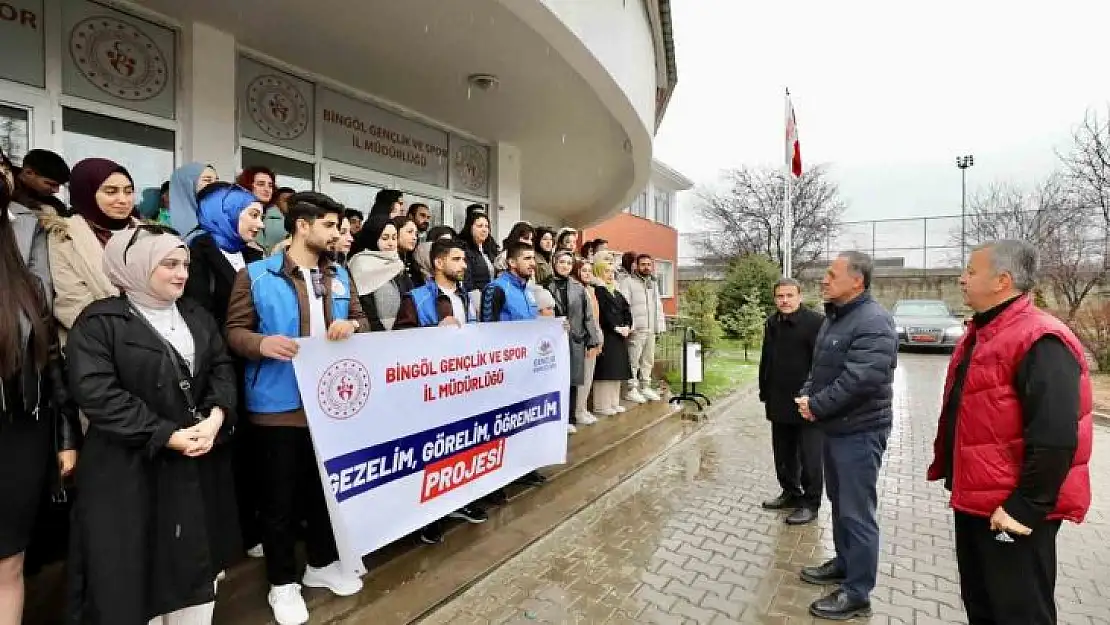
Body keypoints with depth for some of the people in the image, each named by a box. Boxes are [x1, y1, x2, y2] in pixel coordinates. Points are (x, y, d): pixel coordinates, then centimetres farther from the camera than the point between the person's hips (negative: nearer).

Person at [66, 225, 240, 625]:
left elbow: (222, 368, 5)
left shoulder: (197, 316, 9)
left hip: (199, 461, 5)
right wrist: (167, 436, -18)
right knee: (135, 563, 6)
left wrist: (216, 417, -13)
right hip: (130, 467, -5)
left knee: (196, 557, 16)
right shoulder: (99, 322, -7)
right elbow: (97, 394, -16)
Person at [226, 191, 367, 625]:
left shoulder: (338, 275, 10)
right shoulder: (256, 275, -5)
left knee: (326, 486, 18)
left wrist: (351, 325, -10)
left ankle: (322, 563, 38)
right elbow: (234, 331, -6)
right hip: (279, 405, -4)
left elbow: (360, 319, 13)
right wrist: (263, 343, -26)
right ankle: (282, 581, 29)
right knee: (279, 495, 10)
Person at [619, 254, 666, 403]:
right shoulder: (627, 281, -4)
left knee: (648, 360, 13)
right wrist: (629, 324, -19)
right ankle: (632, 390, 2)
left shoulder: (653, 283, 22)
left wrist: (660, 324, 16)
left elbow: (658, 305, 25)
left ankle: (645, 387, 24)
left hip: (651, 329, 8)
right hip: (636, 329, -8)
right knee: (633, 361, -6)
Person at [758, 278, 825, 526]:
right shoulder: (771, 323, 9)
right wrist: (765, 393, 12)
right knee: (783, 454, 18)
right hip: (779, 403, 7)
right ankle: (790, 493, 35)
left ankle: (810, 503, 21)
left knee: (810, 457, 6)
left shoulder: (816, 322, -13)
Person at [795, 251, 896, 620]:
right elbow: (819, 366, 17)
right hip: (835, 427, 10)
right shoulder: (835, 316, 11)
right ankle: (844, 563, 40)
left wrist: (816, 406, -18)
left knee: (857, 512, 2)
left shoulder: (873, 322, -21)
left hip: (859, 431, -10)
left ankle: (858, 594, 17)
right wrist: (806, 395, 0)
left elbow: (859, 381, -29)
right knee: (839, 502, 22)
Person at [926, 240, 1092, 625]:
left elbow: (1055, 438, -25)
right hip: (975, 500, 9)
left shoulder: (1040, 341, -19)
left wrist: (1024, 507, -22)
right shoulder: (980, 335, 10)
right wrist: (950, 473, 19)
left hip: (1012, 511, -9)